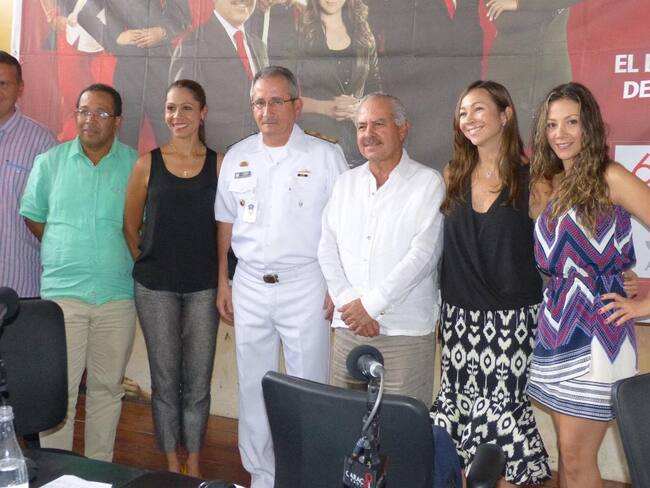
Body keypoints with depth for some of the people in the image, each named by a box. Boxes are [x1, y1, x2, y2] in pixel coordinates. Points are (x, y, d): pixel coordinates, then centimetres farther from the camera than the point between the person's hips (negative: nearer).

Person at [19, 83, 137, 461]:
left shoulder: (136, 165, 2)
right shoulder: (50, 162, 5)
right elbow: (33, 217, 12)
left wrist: (125, 259, 2)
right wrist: (64, 254, 7)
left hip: (117, 293, 1)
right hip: (62, 292, 0)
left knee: (107, 386, 11)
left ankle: (100, 468, 25)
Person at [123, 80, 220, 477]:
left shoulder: (218, 164, 1)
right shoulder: (148, 164, 1)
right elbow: (131, 226, 9)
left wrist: (224, 282, 1)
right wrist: (150, 265, 7)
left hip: (203, 287, 0)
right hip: (156, 288, 0)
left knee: (198, 381, 8)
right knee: (165, 380, 8)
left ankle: (194, 466, 23)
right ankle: (172, 466, 24)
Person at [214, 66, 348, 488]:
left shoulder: (325, 156, -4)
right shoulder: (237, 157, 8)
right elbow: (226, 222, 14)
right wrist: (222, 282, 11)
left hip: (305, 286, -4)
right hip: (249, 286, 4)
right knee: (253, 388, 11)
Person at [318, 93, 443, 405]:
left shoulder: (428, 183, -2)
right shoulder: (346, 183, 14)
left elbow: (423, 254, -11)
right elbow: (327, 250, 8)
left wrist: (371, 304, -12)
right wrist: (348, 302, -6)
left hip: (405, 332, -4)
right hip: (348, 328, 4)